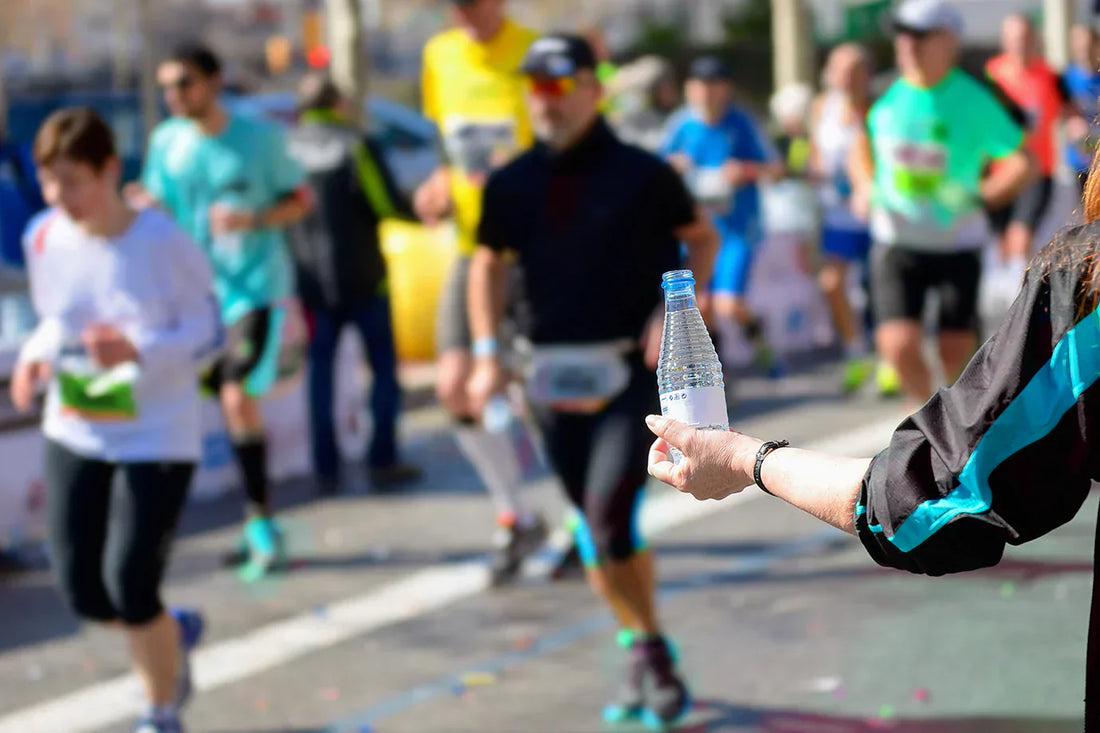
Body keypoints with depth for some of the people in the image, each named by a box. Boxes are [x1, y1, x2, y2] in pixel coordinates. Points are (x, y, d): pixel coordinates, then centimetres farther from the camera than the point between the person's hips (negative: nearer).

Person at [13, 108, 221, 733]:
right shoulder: (44, 238, -4)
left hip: (157, 440, -5)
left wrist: (137, 351, -28)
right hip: (74, 436, 5)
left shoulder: (164, 243, -18)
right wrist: (37, 356, -12)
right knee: (82, 591, 4)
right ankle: (175, 635, 38)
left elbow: (208, 332, -10)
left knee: (129, 588, -6)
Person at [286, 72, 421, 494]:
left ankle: (326, 468, 7)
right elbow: (387, 204, -13)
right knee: (383, 365, 8)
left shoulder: (285, 148, 0)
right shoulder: (355, 146, -10)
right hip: (362, 279, -3)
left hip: (311, 281, 3)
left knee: (320, 369, 9)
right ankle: (382, 461, 4)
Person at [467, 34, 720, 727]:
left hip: (633, 368, -4)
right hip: (556, 374, 4)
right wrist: (488, 351, 5)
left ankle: (650, 651, 1)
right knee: (598, 527, 10)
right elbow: (488, 263, 16)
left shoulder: (641, 173, -6)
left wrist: (674, 312, -7)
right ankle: (647, 652, 28)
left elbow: (704, 237, 6)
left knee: (609, 512, -18)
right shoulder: (512, 184, 4)